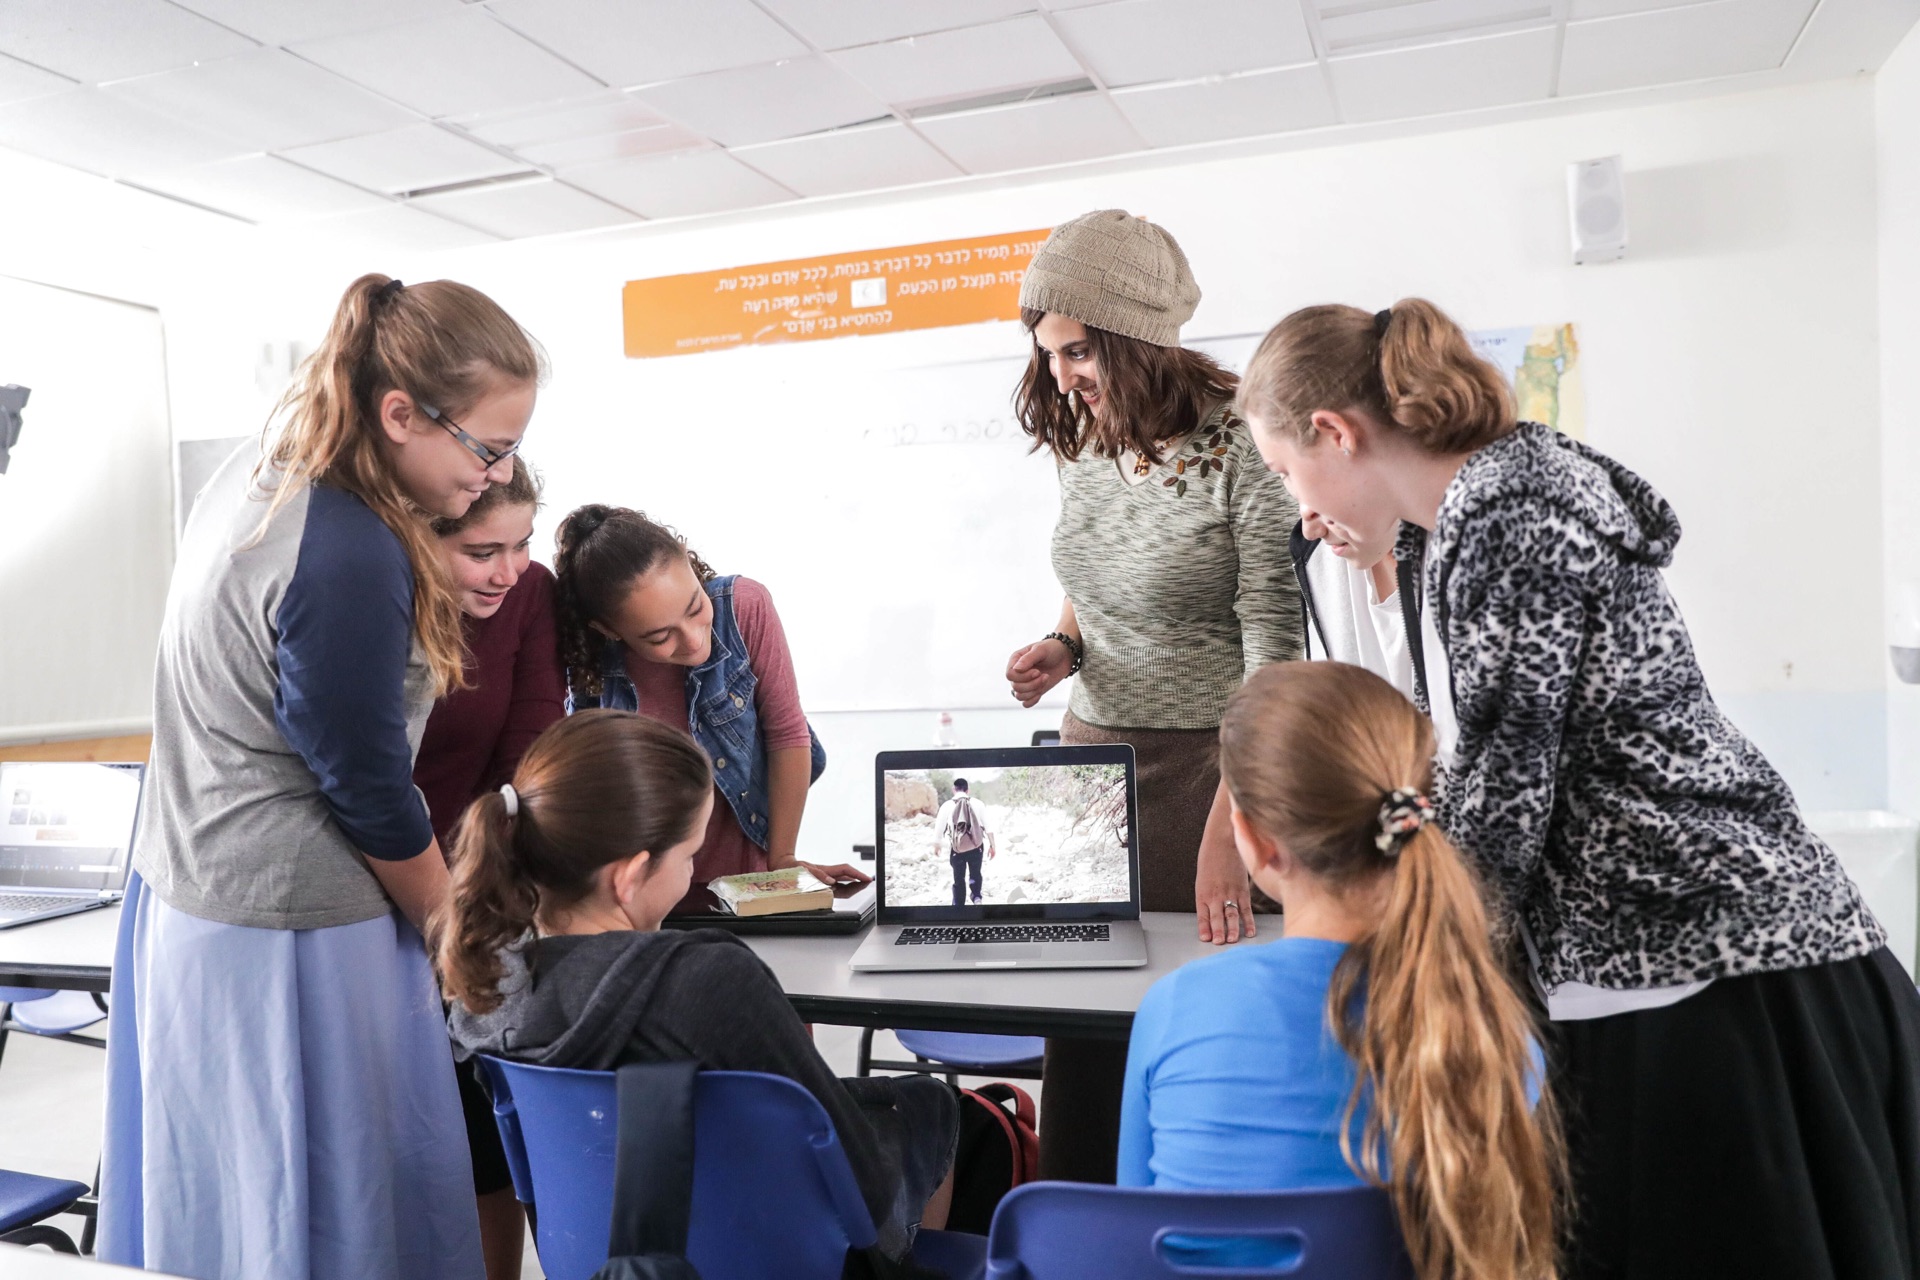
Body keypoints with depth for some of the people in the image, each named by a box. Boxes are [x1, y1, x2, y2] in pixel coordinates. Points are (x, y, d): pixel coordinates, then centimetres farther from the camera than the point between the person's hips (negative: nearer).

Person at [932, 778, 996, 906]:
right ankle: (977, 897, 7)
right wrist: (992, 846, 8)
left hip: (957, 849, -1)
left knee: (959, 879, 16)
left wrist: (936, 846, 16)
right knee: (975, 873, 24)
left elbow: (938, 828, 0)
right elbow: (988, 827, -2)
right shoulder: (976, 804, -3)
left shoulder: (947, 806, -6)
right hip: (976, 847, 1)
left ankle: (959, 905, 19)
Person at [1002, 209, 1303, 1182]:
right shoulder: (1084, 449, 7)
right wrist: (1062, 647, 0)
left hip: (1211, 762, -6)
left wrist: (1227, 831, -26)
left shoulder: (1239, 452, -15)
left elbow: (1274, 661, -19)